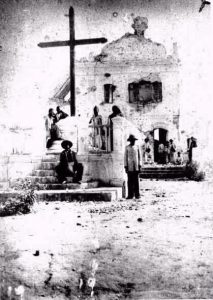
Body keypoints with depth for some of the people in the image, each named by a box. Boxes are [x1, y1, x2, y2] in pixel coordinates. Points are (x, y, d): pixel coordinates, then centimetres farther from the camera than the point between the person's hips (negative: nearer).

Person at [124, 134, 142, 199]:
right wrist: (125, 166, 0)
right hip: (130, 167, 0)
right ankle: (130, 195, 3)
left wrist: (140, 166, 3)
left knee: (136, 181, 1)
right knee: (130, 181, -1)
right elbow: (125, 157, 6)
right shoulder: (127, 147, 5)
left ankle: (137, 195, 6)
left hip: (136, 167, 1)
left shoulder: (137, 147, 8)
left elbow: (140, 156, 9)